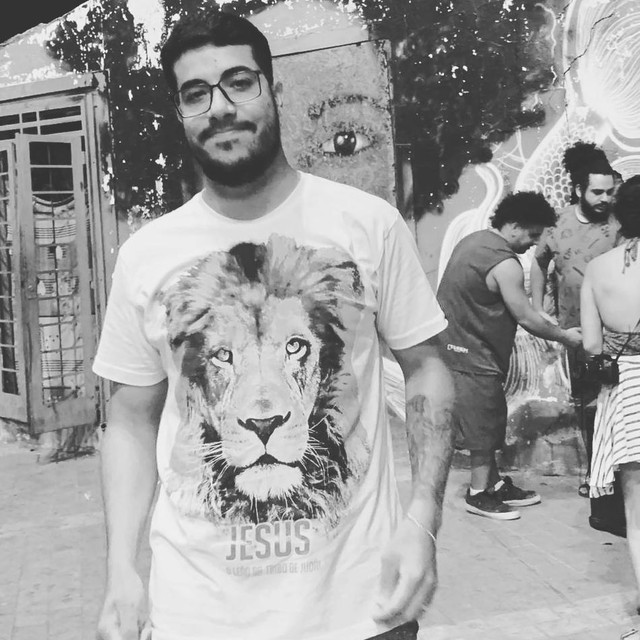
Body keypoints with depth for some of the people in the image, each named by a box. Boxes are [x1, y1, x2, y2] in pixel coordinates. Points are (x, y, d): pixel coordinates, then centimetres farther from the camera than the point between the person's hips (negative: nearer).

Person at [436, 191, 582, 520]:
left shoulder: (473, 240, 9)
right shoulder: (505, 265, -21)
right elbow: (526, 318, -17)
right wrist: (566, 336, -2)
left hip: (455, 344, 10)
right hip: (473, 356, -10)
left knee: (488, 419, 17)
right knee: (483, 423, 1)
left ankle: (494, 484, 27)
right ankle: (479, 495, 13)